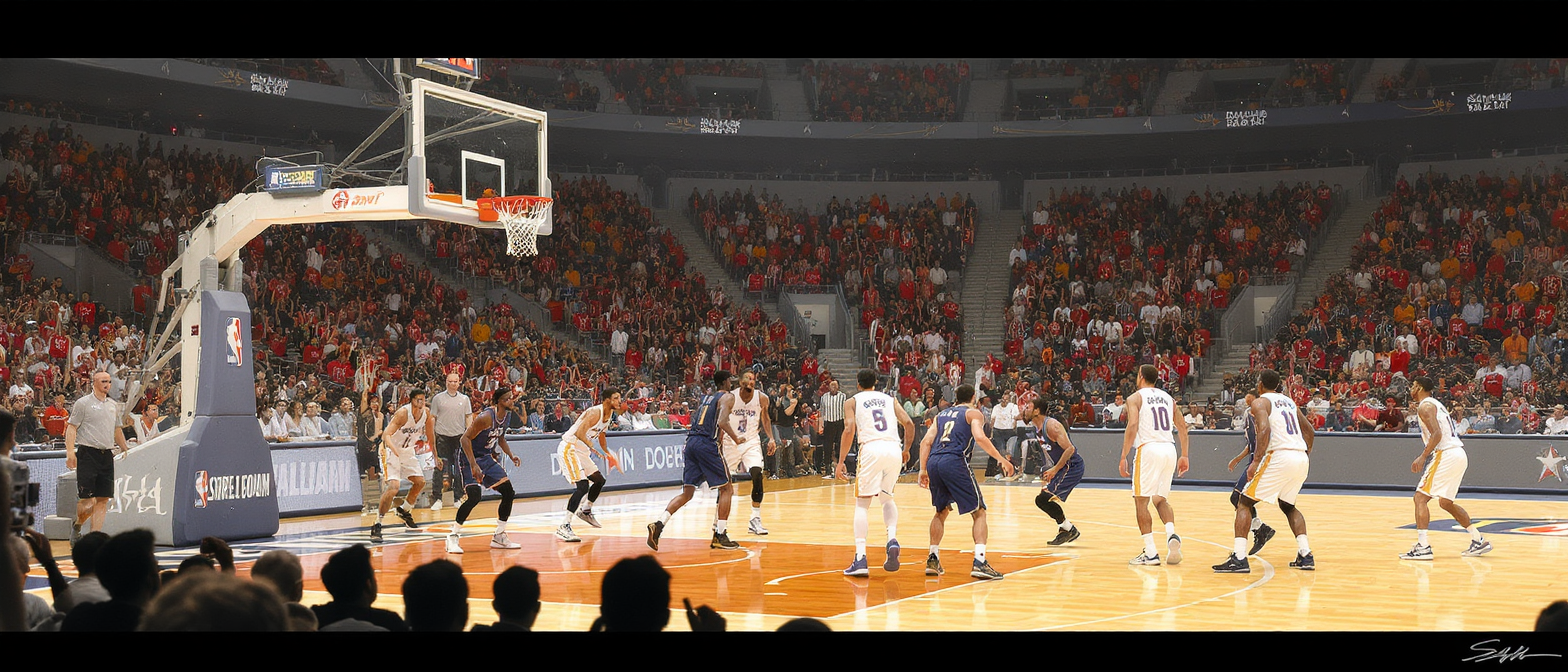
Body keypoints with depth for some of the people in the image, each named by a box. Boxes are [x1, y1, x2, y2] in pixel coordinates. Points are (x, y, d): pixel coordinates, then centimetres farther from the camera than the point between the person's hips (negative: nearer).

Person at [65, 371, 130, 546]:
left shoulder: (113, 405, 17)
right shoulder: (83, 403, -2)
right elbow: (72, 427, -6)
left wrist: (124, 448, 23)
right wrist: (70, 452, -16)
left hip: (107, 455, 6)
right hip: (88, 453, -6)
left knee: (103, 499, 1)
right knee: (86, 498, -7)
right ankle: (77, 525, 19)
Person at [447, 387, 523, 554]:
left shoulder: (507, 416, 2)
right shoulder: (486, 417, -24)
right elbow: (465, 438, -24)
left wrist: (511, 455, 5)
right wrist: (473, 465, -29)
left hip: (487, 457, 9)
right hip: (470, 458, -9)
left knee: (508, 492, 3)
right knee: (473, 496, -22)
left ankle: (499, 537, 13)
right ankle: (453, 537, -9)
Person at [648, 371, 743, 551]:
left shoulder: (705, 396, 24)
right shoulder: (727, 397, 2)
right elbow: (722, 422, -15)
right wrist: (736, 439, -4)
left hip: (691, 441, 7)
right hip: (707, 443, -7)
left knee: (687, 493, 8)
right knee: (726, 488, 7)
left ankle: (658, 525, -10)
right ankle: (720, 536, 3)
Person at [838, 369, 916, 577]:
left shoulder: (852, 401, 13)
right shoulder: (889, 399, 22)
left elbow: (849, 430, -2)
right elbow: (909, 423, 10)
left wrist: (840, 462, -1)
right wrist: (907, 450, 24)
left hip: (871, 449, -3)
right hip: (893, 450, 3)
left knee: (862, 503, 3)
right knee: (887, 498, 25)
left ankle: (860, 559, -8)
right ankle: (892, 539, 0)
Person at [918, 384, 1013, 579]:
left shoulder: (942, 414, 27)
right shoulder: (973, 413, 11)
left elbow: (926, 442, 17)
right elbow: (980, 437, -8)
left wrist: (923, 470, 18)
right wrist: (1001, 459, -5)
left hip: (933, 461, 6)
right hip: (955, 461, -6)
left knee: (941, 511, 26)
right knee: (979, 512, 2)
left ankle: (932, 560, 21)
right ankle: (979, 562, -13)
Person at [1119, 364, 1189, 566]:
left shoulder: (1135, 398, 1)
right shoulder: (1168, 398, 19)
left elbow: (1132, 426, -12)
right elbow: (1182, 427, 16)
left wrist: (1123, 457, -10)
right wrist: (1184, 456, 21)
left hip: (1148, 449, -6)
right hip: (1169, 449, 6)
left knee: (1141, 501, 2)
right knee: (1161, 499, 19)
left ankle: (1150, 553, -3)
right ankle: (1172, 536, -7)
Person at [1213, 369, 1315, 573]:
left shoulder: (1260, 402, 1)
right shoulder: (1289, 401, 23)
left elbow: (1265, 429, -16)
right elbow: (1308, 430, 26)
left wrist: (1256, 461, -19)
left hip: (1279, 456, -7)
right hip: (1301, 459, 7)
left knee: (1244, 503, 3)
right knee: (1288, 506, 28)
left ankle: (1239, 559, -8)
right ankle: (1305, 556, 17)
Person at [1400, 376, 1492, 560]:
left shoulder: (1424, 406, -7)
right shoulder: (1436, 404, 23)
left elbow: (1437, 434, -19)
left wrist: (1422, 457, -21)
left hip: (1446, 454, -10)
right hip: (1459, 454, 10)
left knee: (1420, 497, -8)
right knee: (1446, 502, 22)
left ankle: (1422, 547, -16)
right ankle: (1479, 540, 22)